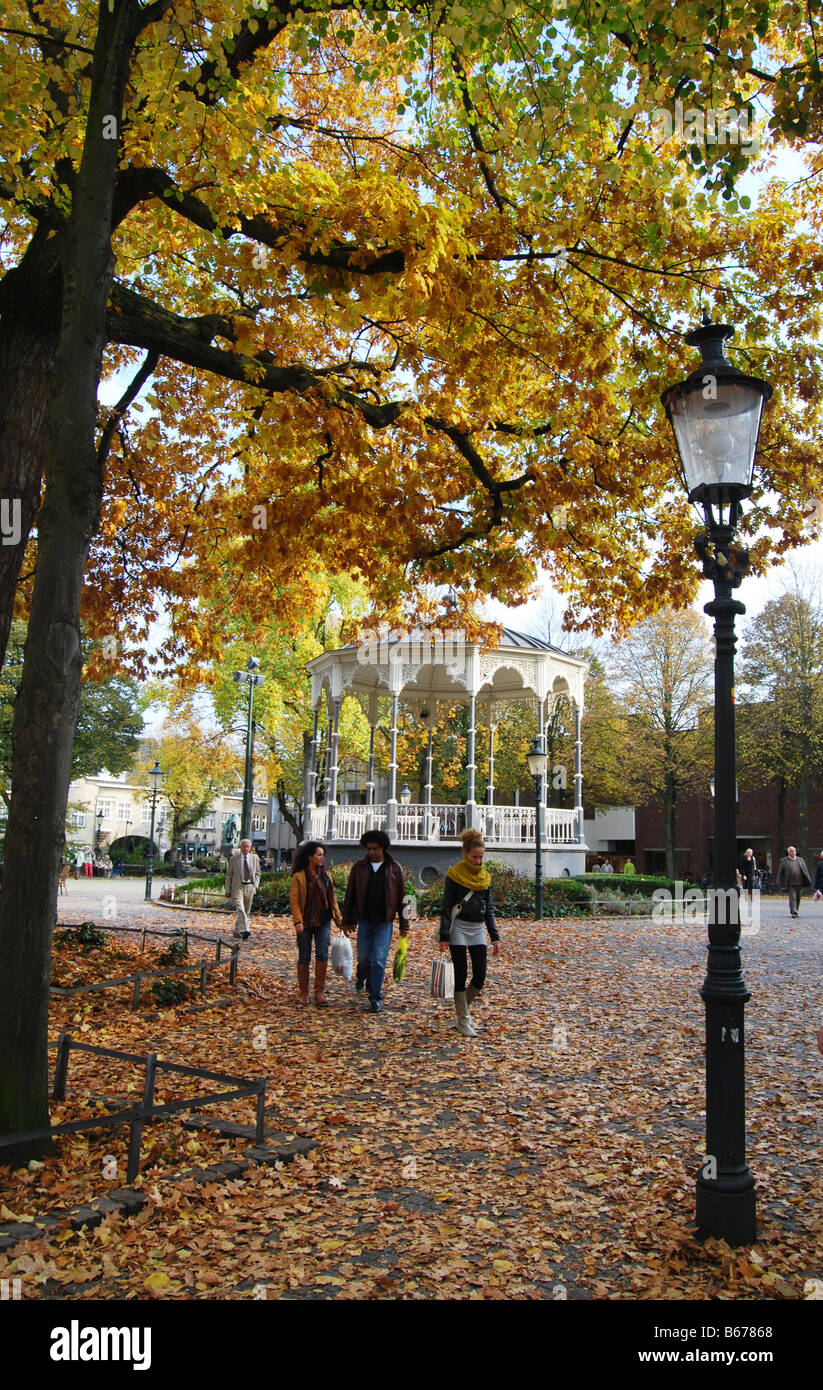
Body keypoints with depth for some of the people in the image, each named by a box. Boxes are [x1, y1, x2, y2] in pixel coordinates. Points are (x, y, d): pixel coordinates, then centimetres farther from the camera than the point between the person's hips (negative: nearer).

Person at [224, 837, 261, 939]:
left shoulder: (254, 858, 7)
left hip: (250, 887, 3)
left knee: (246, 911, 9)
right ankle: (245, 930, -28)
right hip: (237, 886, -3)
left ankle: (237, 931, 25)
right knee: (240, 909, -18)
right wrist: (228, 890, 1)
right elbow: (229, 875, 5)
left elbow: (257, 873, 16)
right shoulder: (234, 858, 1)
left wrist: (255, 885, 2)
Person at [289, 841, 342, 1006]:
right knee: (304, 957, 5)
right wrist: (298, 920, -18)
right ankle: (303, 992, 18)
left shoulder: (326, 875, 10)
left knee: (322, 955, -6)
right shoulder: (298, 877, -4)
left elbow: (332, 898, 15)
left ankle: (319, 992, 3)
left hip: (323, 922, 3)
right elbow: (293, 900, -8)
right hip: (305, 924, -3)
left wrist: (339, 919, 11)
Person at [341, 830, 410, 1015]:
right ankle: (362, 976, 43)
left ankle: (375, 999, 4)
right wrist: (347, 921, 6)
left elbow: (401, 898, 4)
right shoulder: (359, 867, 1)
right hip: (364, 921, 2)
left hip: (384, 922, -2)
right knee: (363, 957, 9)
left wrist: (404, 925, 3)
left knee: (379, 960, -6)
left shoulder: (394, 868, 0)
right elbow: (350, 896, 7)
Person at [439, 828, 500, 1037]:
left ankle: (465, 1007, 24)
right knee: (461, 974, -3)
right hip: (459, 928, -5)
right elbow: (446, 907, -5)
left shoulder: (485, 876, 10)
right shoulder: (455, 874, -5)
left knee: (480, 975, 0)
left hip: (478, 929, 5)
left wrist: (495, 937, 11)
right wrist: (444, 936, -11)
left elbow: (489, 909, 15)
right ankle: (463, 1020, 8)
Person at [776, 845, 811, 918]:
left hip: (799, 883, 4)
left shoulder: (800, 860, 13)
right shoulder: (784, 861, 3)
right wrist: (779, 883, 0)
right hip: (790, 884, -4)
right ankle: (794, 913, -13)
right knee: (792, 898, -10)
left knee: (798, 898, 10)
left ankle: (795, 911, 23)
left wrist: (808, 881, 9)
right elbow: (780, 873, 4)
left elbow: (805, 871, 15)